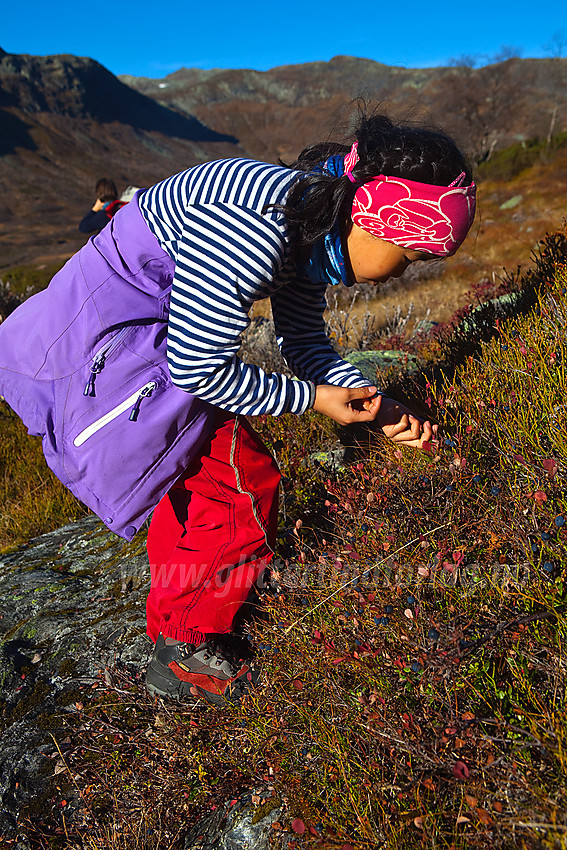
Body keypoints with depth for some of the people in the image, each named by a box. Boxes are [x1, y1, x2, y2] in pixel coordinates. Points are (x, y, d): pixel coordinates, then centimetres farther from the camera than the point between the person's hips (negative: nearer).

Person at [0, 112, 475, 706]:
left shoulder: (312, 227, 2)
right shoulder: (258, 222, -29)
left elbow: (305, 343, 11)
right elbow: (197, 368, -26)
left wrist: (378, 411, 1)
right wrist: (313, 399, -15)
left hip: (146, 340, 10)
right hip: (103, 343, -10)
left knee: (198, 481, 17)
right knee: (242, 490, -6)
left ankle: (176, 627, 36)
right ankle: (182, 657, 14)